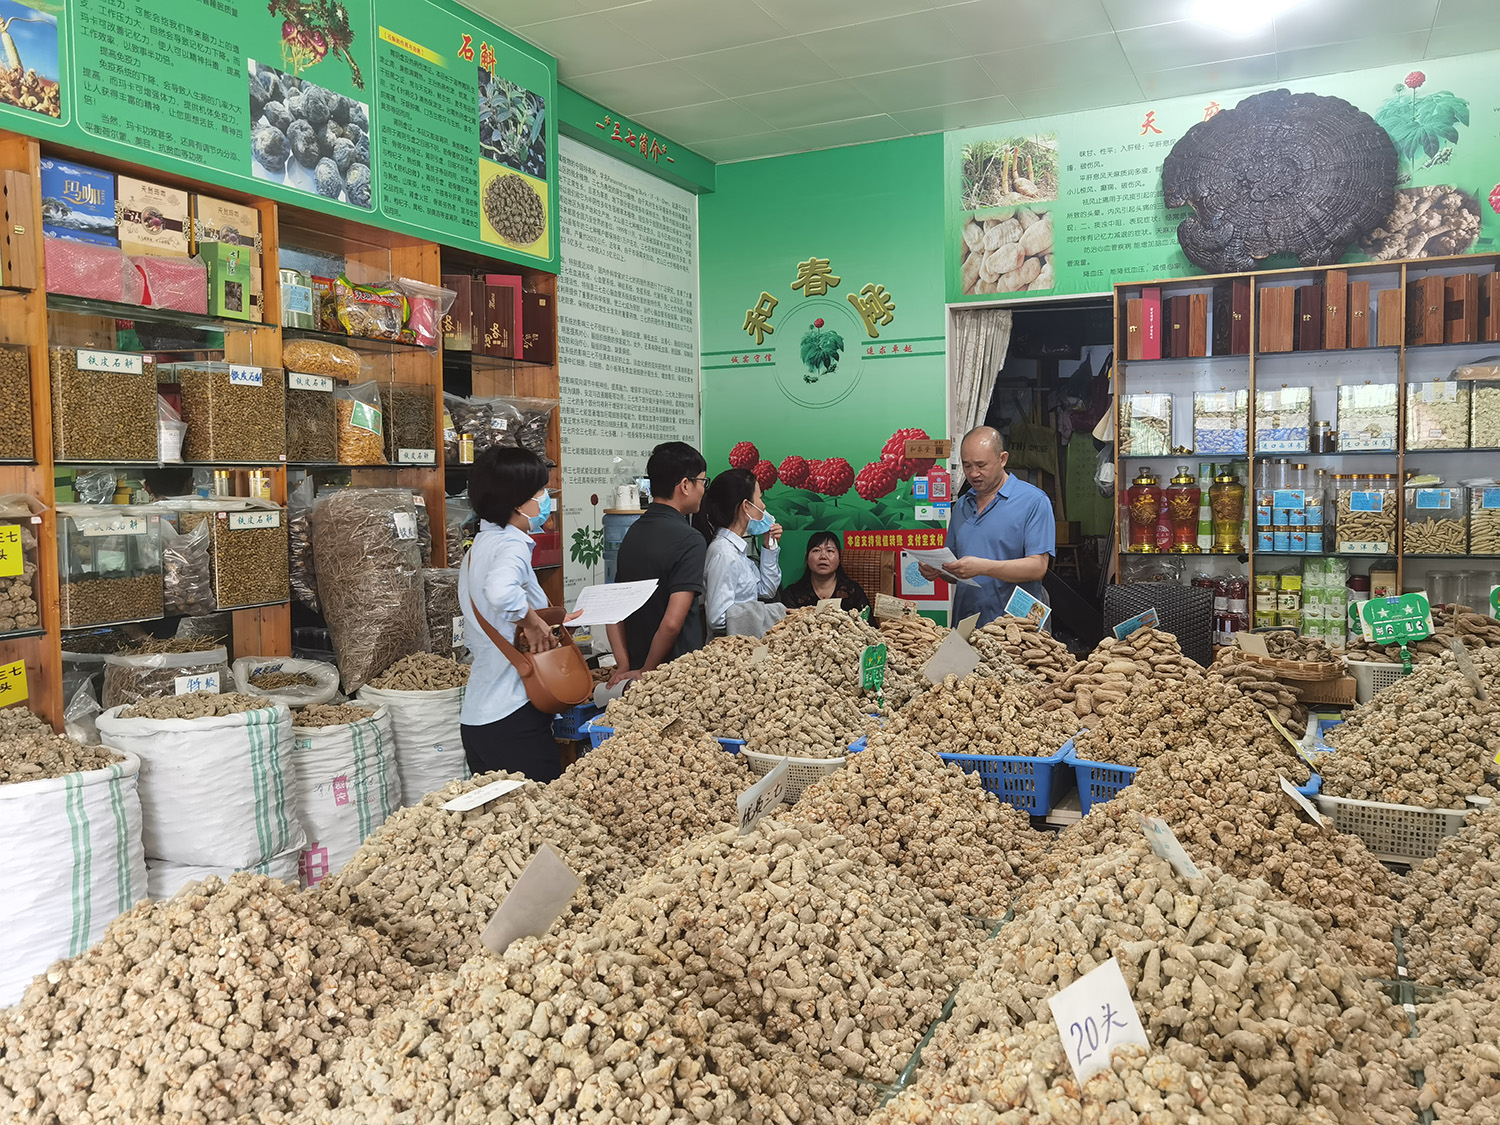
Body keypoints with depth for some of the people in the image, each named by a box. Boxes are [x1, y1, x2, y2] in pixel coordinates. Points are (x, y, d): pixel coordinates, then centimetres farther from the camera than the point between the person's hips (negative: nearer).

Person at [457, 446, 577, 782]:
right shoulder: (512, 546, -15)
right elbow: (501, 592, -40)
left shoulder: (479, 546, 15)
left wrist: (542, 624, 22)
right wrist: (533, 622, -22)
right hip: (512, 716, -10)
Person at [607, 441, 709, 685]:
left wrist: (624, 666, 1)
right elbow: (672, 622, -23)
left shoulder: (634, 532, 7)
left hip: (636, 668, 7)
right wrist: (646, 672, -12)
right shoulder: (690, 540, -17)